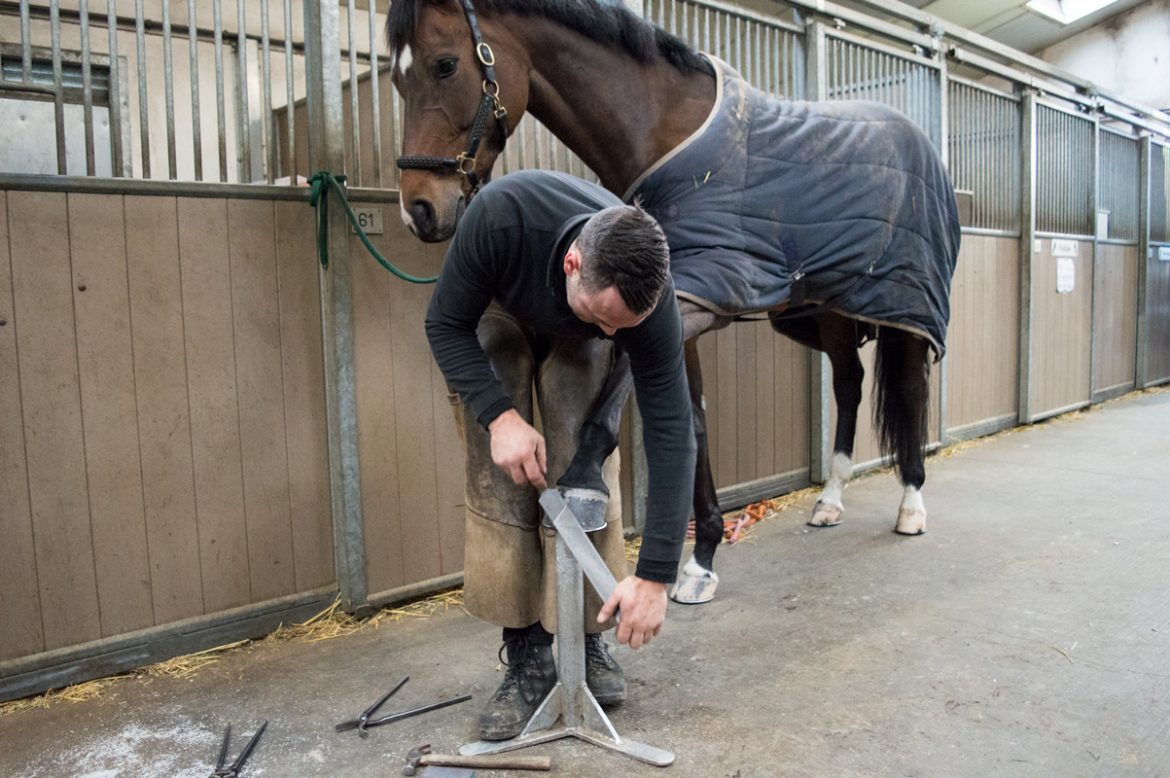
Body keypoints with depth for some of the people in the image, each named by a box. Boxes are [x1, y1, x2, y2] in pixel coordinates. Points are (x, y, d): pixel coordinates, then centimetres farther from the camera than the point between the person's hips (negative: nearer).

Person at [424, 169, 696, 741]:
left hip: (575, 338, 1)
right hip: (496, 313, 0)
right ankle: (526, 659, -1)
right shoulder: (500, 214, -42)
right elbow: (445, 325, -25)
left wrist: (654, 578, -32)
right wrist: (499, 416, -38)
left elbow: (670, 433, -32)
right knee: (499, 478, -11)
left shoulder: (647, 298, -36)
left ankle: (587, 641, 8)